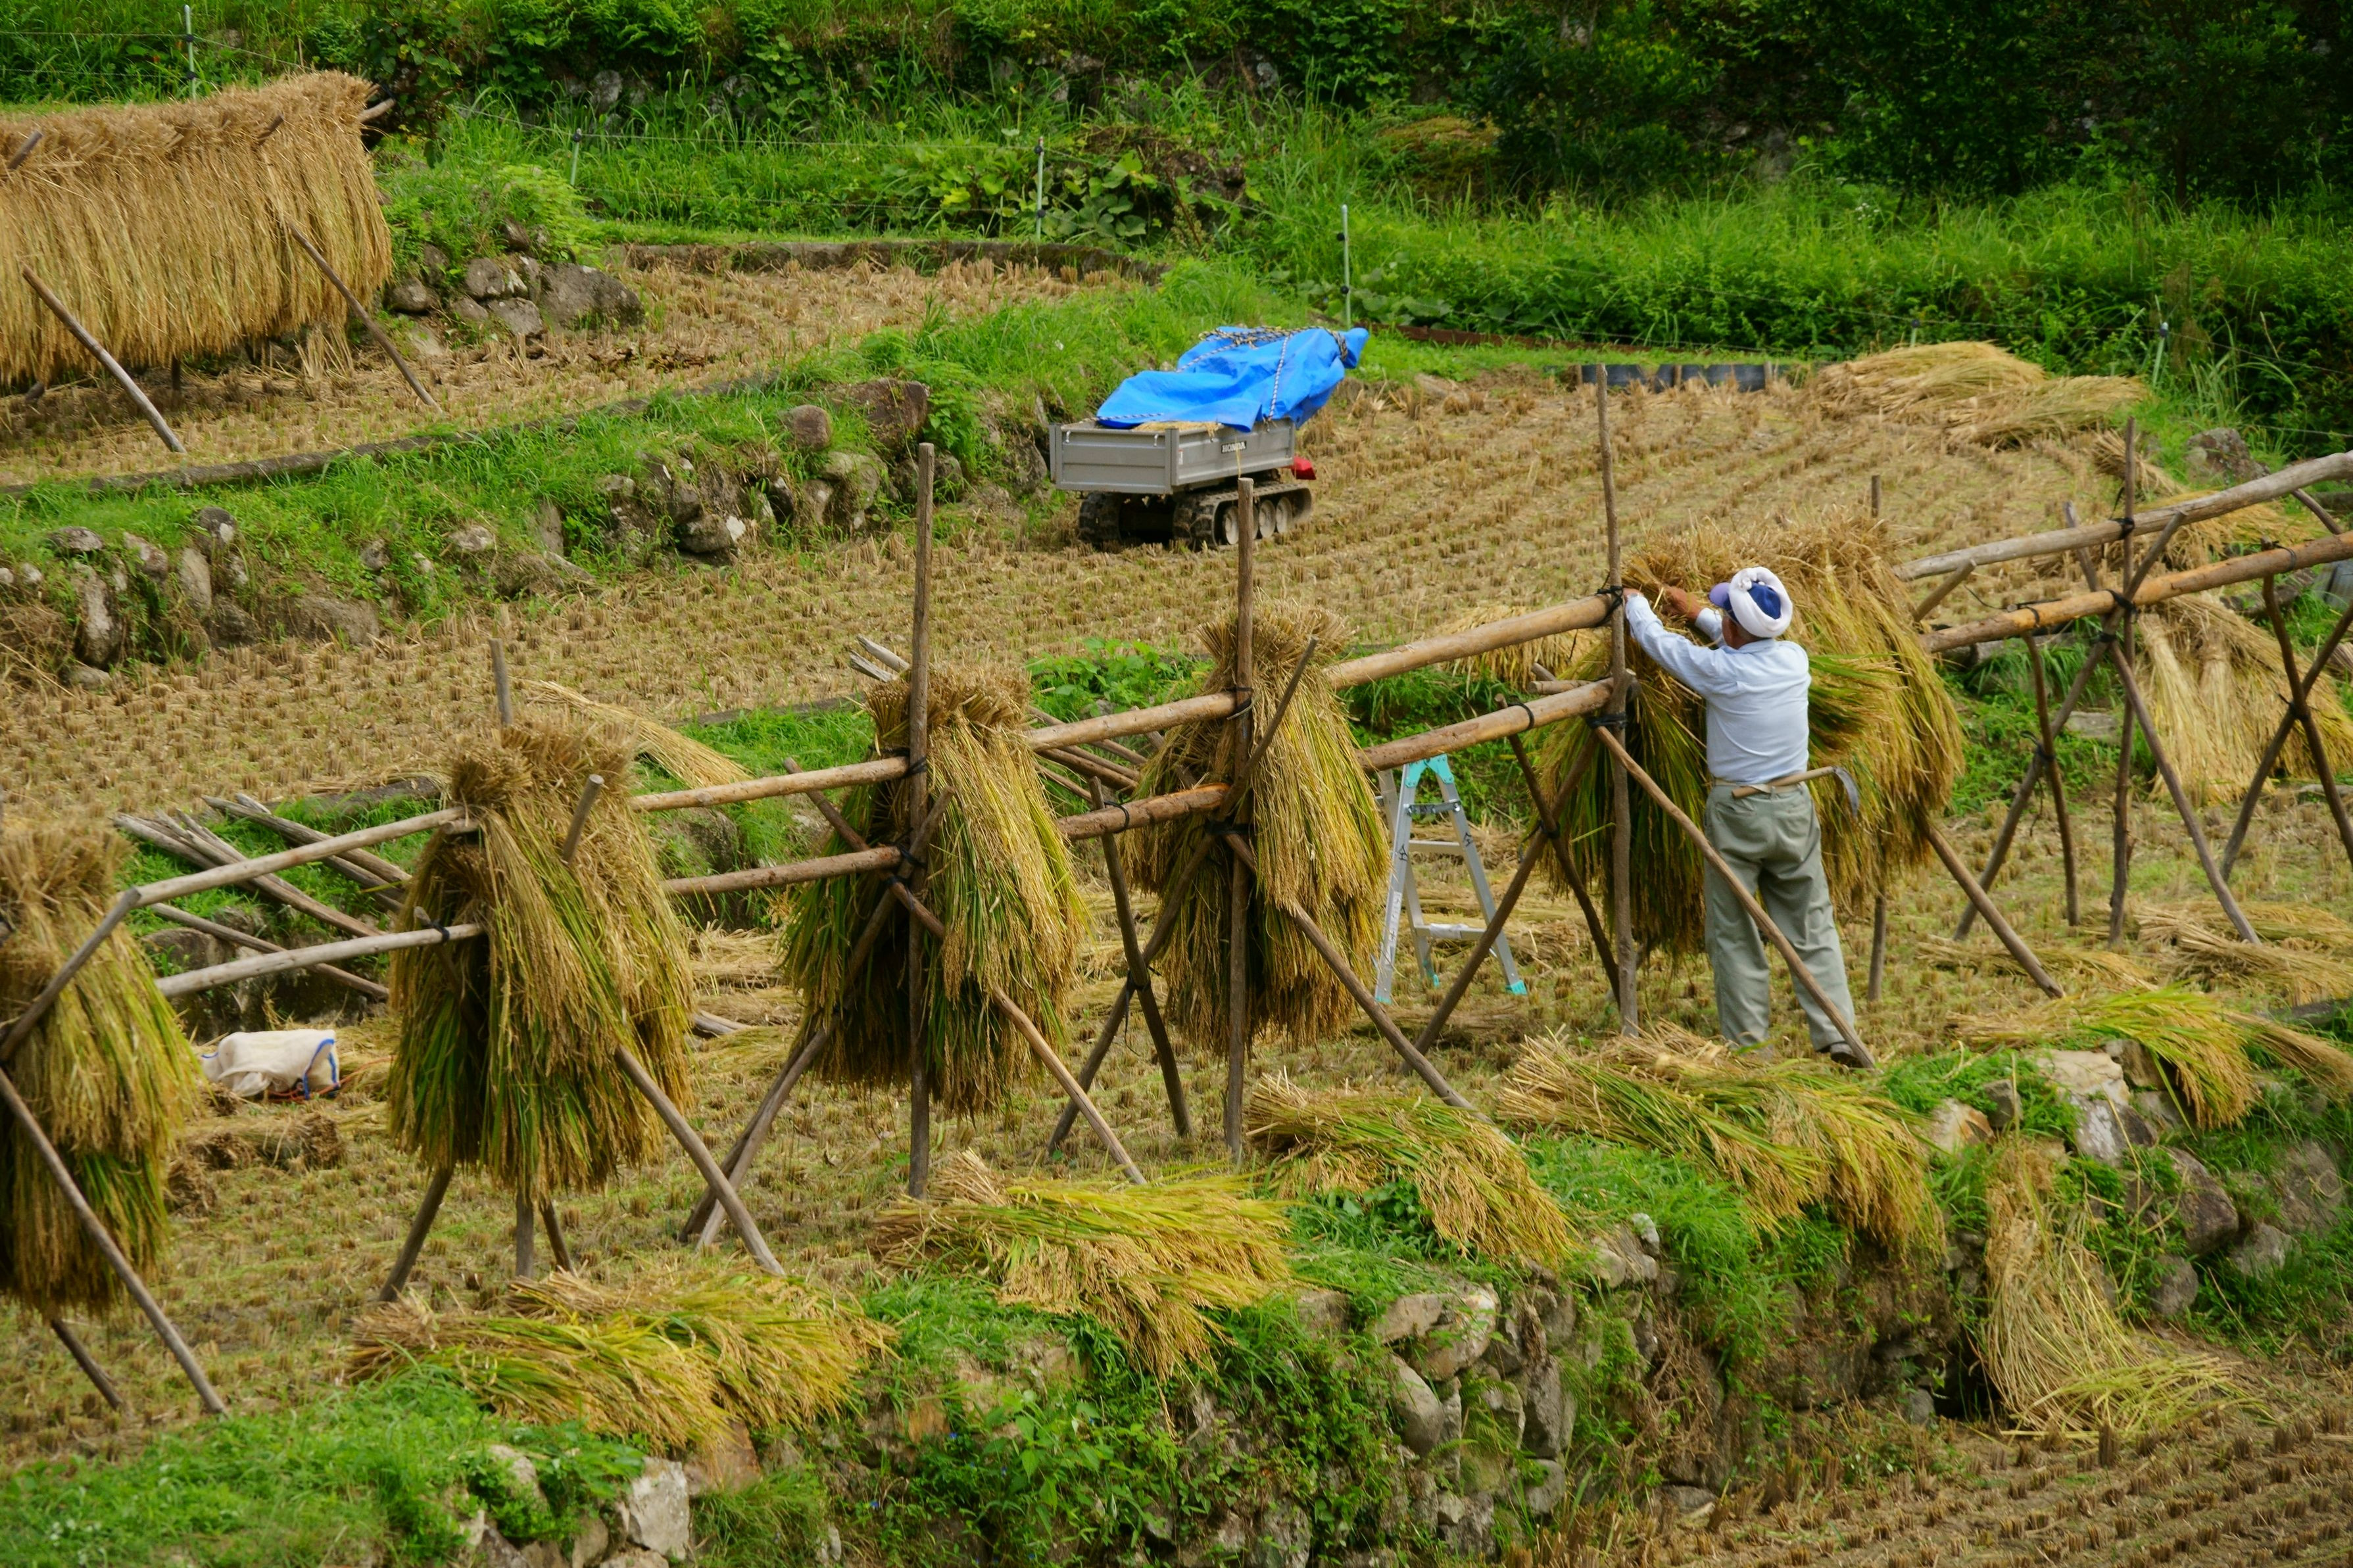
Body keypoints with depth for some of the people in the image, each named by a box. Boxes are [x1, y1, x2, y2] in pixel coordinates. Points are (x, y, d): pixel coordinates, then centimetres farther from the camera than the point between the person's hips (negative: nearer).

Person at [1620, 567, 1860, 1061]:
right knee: (1812, 927, 9)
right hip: (1794, 806, 4)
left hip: (1736, 813, -4)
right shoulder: (1794, 659, -3)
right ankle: (1837, 1034, 6)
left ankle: (1748, 1043, 6)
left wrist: (1634, 603, 21)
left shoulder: (1719, 670, -16)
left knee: (1734, 935, 6)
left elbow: (1656, 640, 0)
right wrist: (1700, 614, 33)